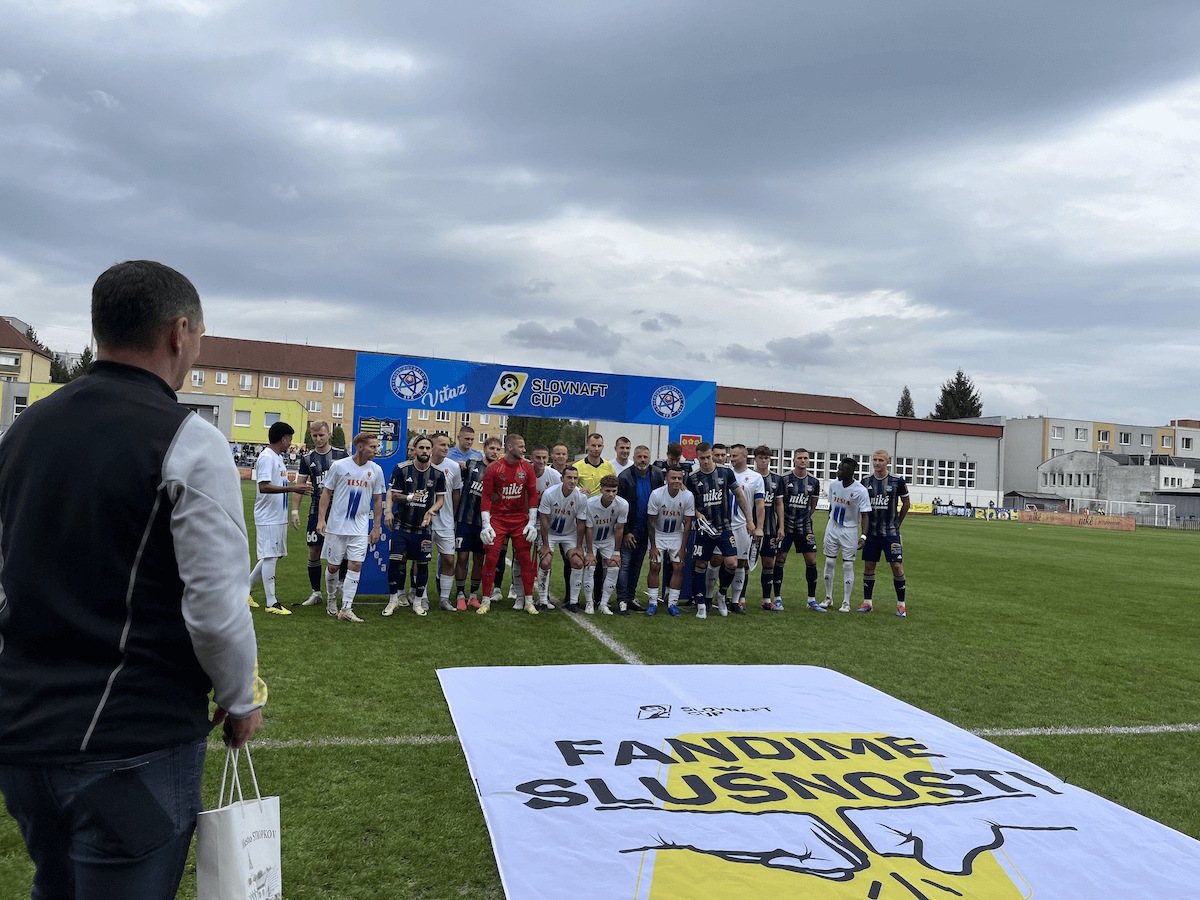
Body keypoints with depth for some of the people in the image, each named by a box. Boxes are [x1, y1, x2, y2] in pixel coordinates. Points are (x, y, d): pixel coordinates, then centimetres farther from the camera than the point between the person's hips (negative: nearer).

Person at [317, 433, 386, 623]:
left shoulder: (376, 470, 2)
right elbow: (326, 492, 2)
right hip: (336, 525, -1)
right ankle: (331, 598, 33)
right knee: (333, 566, 7)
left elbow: (377, 500, 10)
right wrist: (321, 519, -5)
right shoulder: (339, 466, -5)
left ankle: (346, 609, -4)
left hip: (360, 527, 2)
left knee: (355, 565, -8)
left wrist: (376, 528, 8)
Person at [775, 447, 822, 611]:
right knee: (780, 559, -2)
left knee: (811, 561, 0)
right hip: (786, 527, -3)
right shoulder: (784, 479, -4)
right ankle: (778, 598, 9)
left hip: (805, 528, 3)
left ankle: (812, 600, 11)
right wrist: (781, 528, -12)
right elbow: (779, 504, -7)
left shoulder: (813, 482, 6)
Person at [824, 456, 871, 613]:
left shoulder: (860, 491, -16)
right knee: (829, 562, 6)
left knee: (848, 565, -2)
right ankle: (828, 598, 18)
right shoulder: (834, 485, 0)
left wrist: (863, 536, -24)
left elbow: (864, 515, -14)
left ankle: (846, 602, 7)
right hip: (832, 528, 4)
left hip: (850, 531, -4)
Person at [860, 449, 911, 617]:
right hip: (871, 531, 3)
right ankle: (867, 602, 16)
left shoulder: (897, 481, -5)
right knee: (868, 565, 5)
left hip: (891, 532, -3)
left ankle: (901, 605, 5)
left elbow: (906, 503, 9)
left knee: (897, 566, -6)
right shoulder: (866, 481, 4)